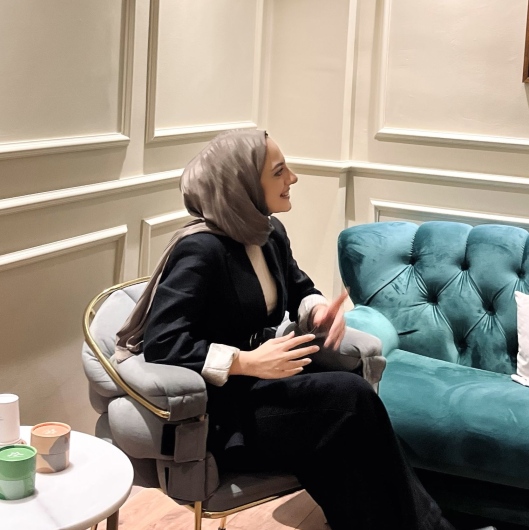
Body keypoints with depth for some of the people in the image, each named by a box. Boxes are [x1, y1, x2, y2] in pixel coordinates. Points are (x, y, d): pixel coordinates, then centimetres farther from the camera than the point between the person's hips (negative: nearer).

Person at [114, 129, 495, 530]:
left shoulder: (270, 233, 7)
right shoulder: (200, 250, -19)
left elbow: (299, 291, 22)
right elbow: (161, 343, -24)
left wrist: (320, 310, -3)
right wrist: (246, 362, -30)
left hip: (263, 379, 8)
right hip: (220, 409, -8)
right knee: (350, 395, -25)